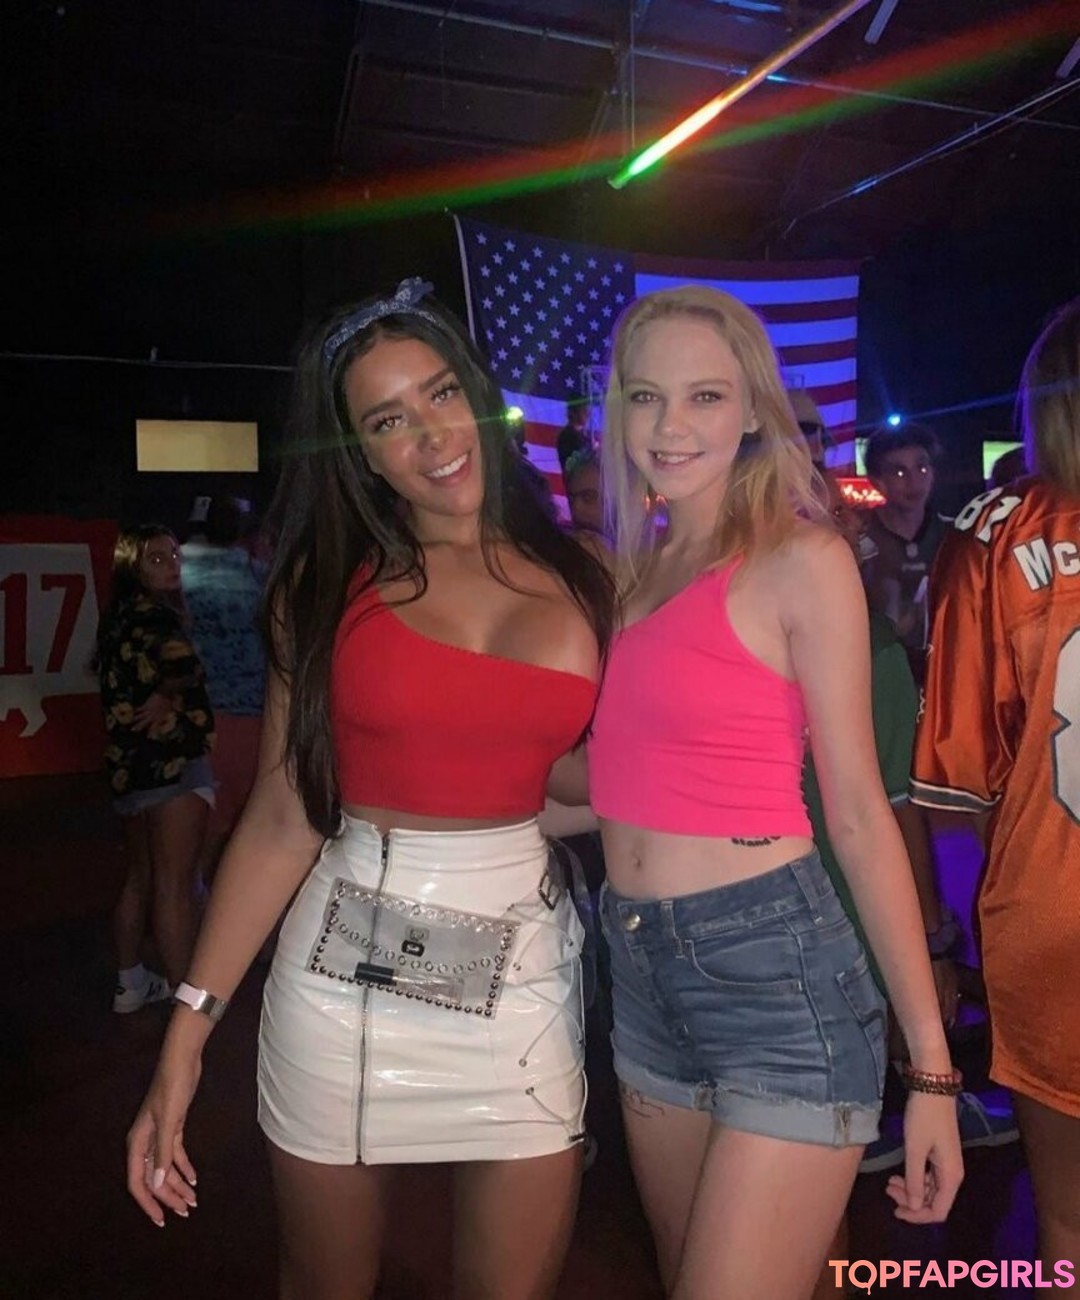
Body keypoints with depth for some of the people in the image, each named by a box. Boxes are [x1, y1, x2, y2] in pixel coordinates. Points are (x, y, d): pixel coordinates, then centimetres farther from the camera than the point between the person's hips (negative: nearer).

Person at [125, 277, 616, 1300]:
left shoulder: (584, 581, 1)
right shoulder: (330, 582, -1)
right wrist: (187, 1032, -5)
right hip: (345, 967, 0)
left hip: (523, 973, 1)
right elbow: (282, 817, -4)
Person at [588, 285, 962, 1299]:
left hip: (775, 971, -6)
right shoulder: (633, 573, 9)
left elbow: (858, 817, -8)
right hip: (642, 976, 7)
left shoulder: (800, 561, -8)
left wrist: (931, 1063, -6)